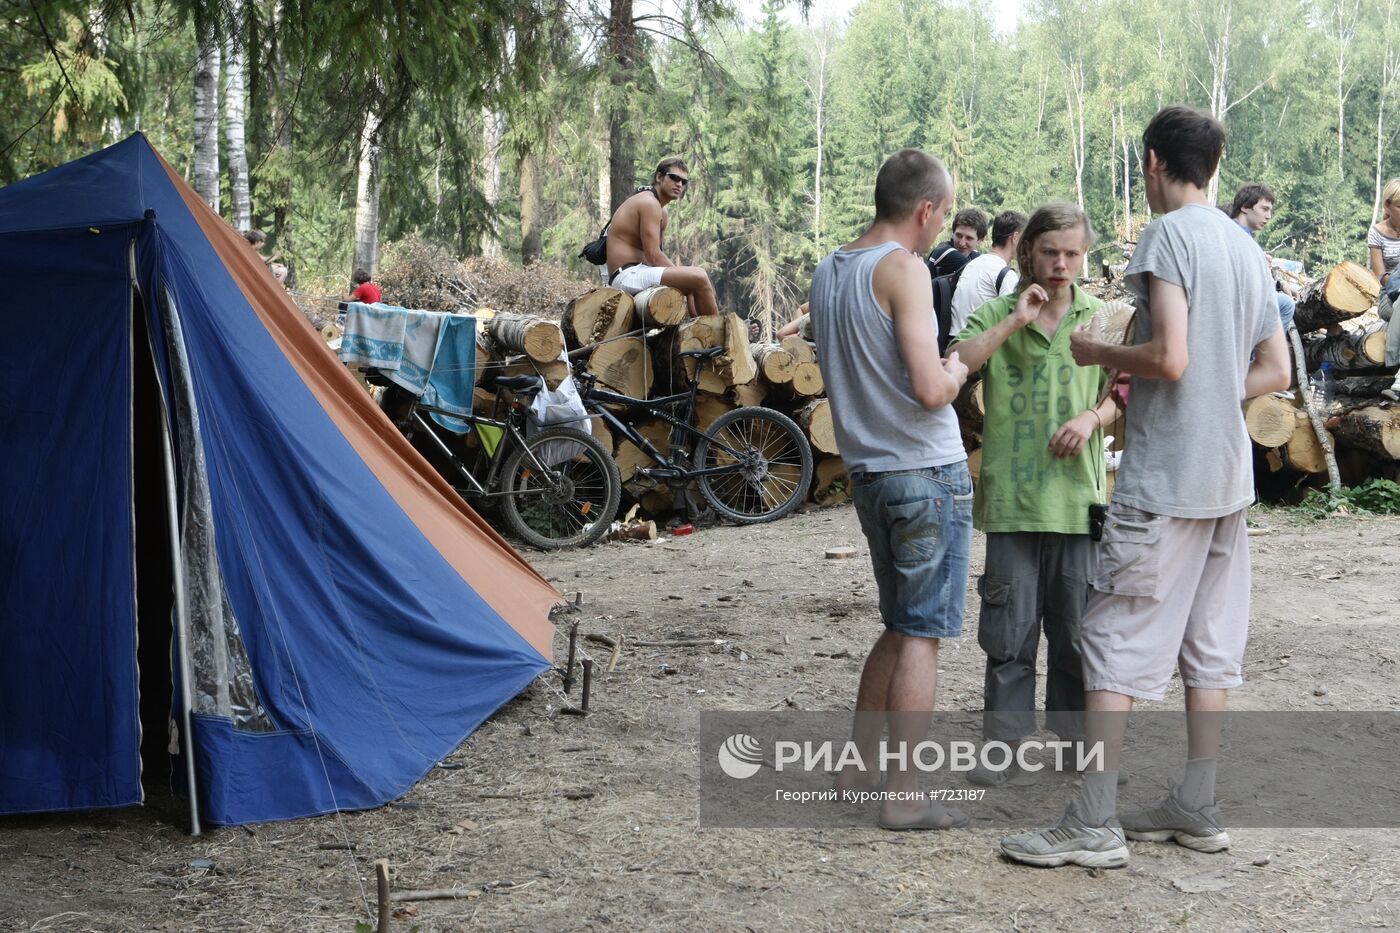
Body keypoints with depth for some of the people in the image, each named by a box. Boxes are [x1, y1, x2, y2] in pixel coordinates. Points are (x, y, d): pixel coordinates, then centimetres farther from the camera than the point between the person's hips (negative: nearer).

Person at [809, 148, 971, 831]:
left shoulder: (827, 273, 11)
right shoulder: (903, 269, -15)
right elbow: (930, 390, -22)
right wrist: (957, 372, -1)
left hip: (868, 470, 8)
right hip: (927, 471, -8)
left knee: (900, 627, 20)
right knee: (922, 635, -1)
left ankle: (858, 766, 25)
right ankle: (902, 795, 2)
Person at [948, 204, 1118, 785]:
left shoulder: (1098, 318, 8)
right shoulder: (997, 313, 6)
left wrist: (1091, 417, -11)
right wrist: (1014, 322, -13)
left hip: (1077, 493, 1)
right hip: (1010, 493, -1)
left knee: (1076, 626, 7)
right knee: (1009, 627, 3)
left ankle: (1076, 733, 21)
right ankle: (1004, 741, 11)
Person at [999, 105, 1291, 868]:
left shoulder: (1169, 234, -12)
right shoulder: (1247, 249, 13)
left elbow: (1169, 357, -22)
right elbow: (1274, 371, 14)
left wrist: (1098, 353, -6)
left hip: (1162, 481, -8)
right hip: (1227, 476, 8)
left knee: (1115, 643, -5)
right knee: (1208, 647, 12)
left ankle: (1094, 824, -4)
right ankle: (1197, 810, 19)